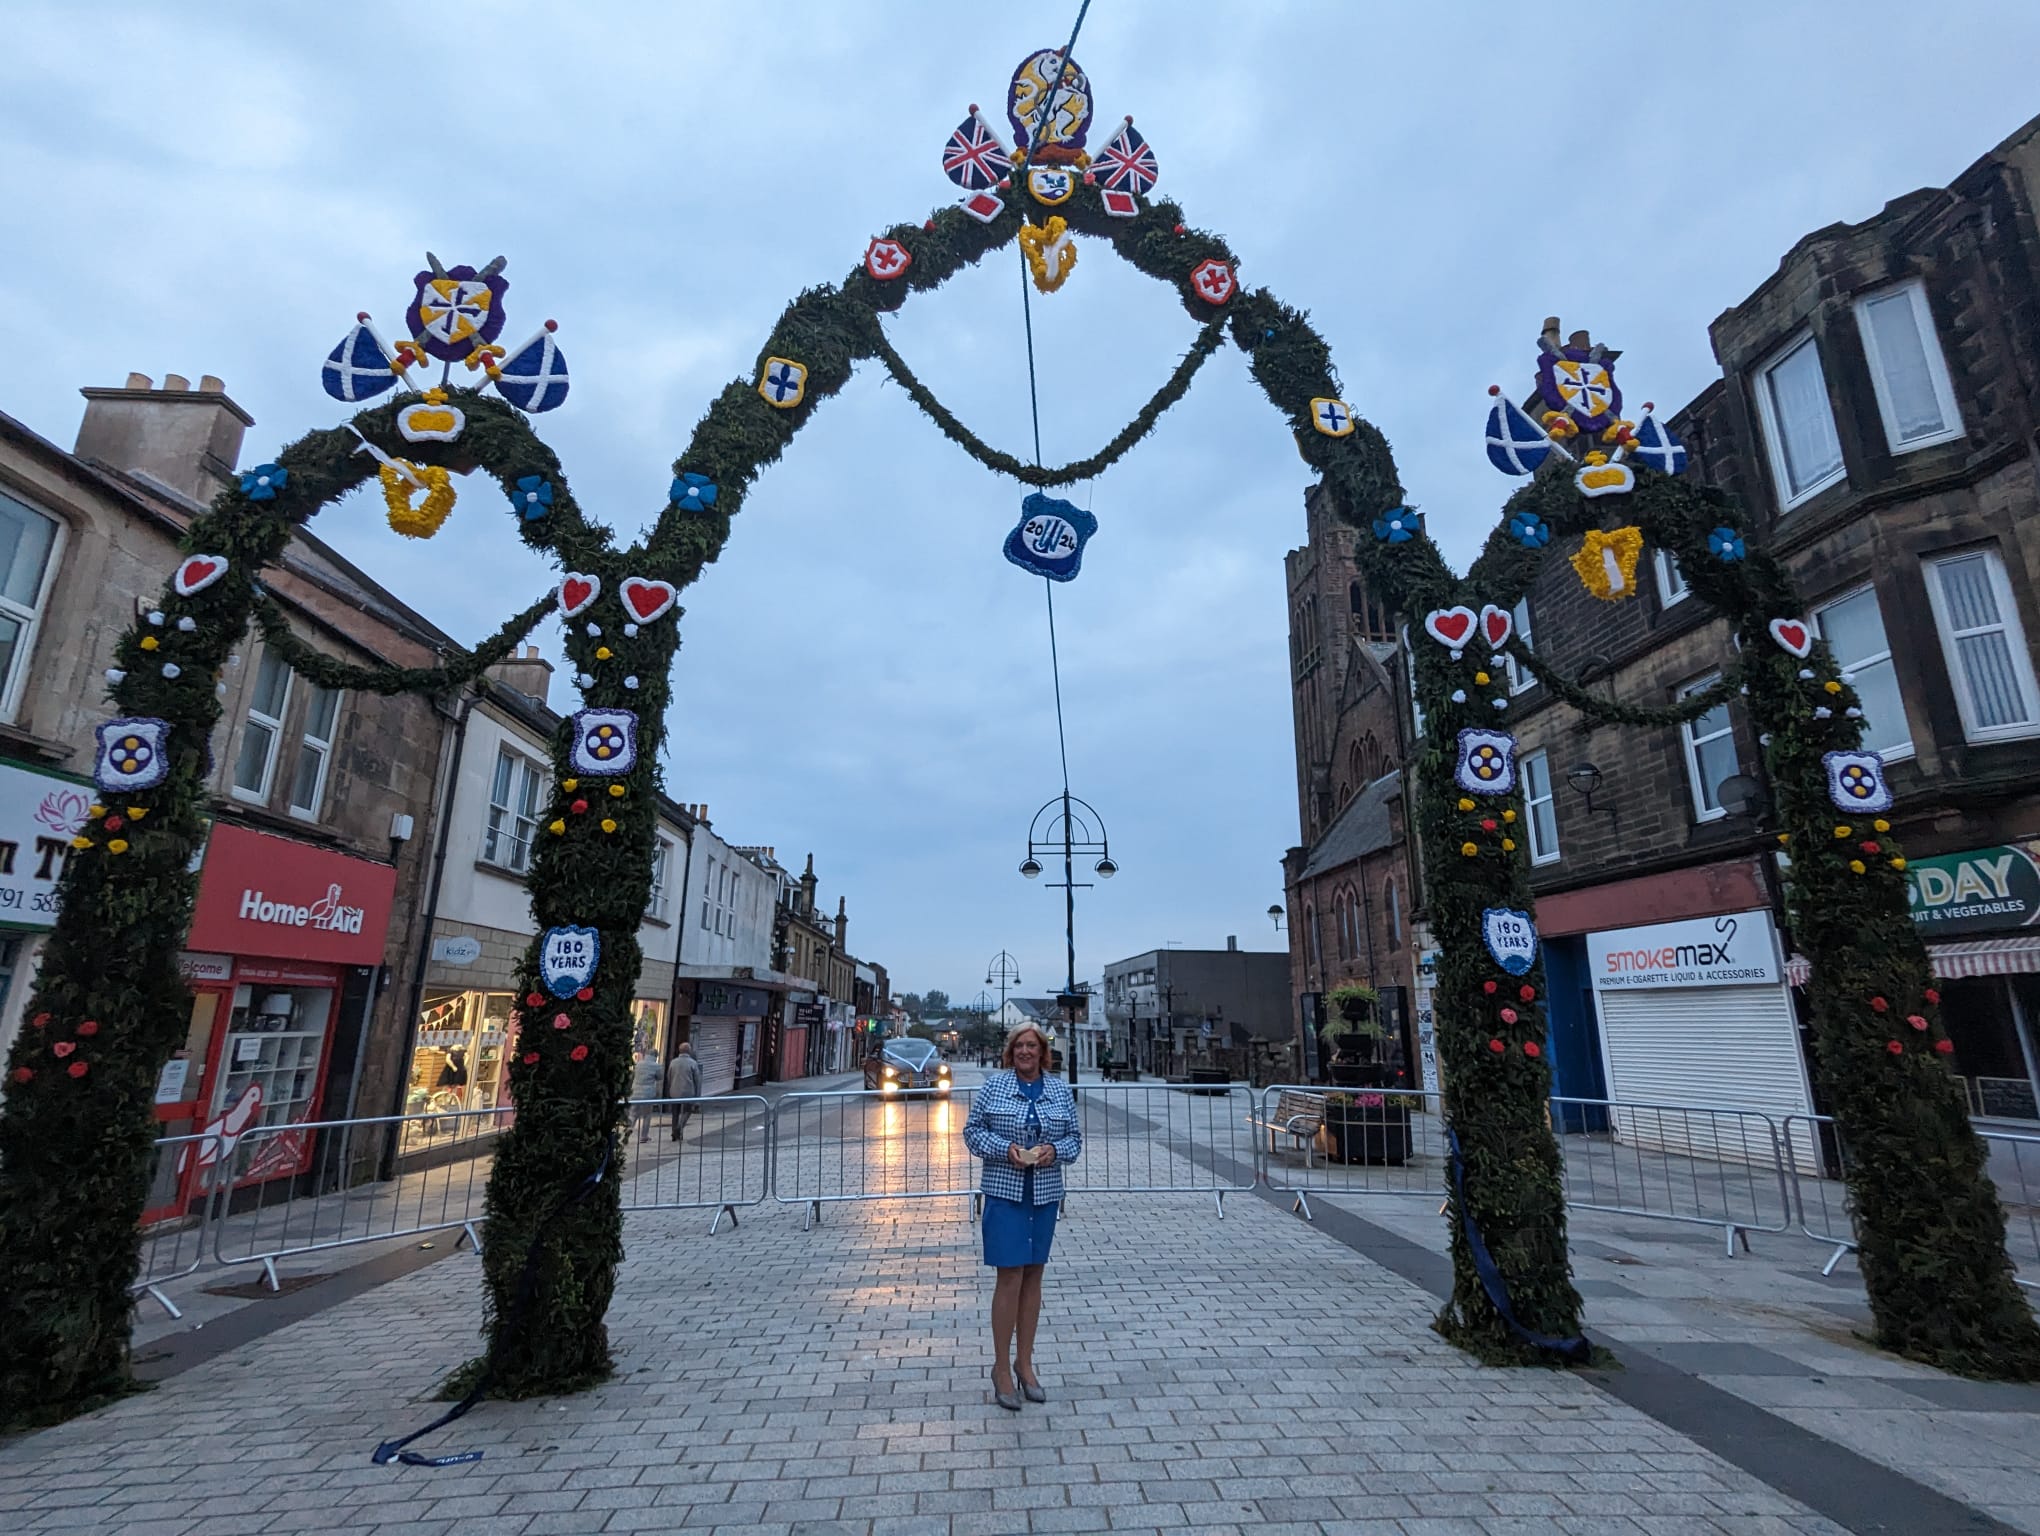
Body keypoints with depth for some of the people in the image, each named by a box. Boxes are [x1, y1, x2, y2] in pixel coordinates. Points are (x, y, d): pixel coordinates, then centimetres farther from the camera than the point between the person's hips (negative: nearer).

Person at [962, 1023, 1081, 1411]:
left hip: (1045, 1193, 3)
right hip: (1005, 1192, -3)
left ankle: (1024, 1362, 26)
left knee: (1033, 1275, 12)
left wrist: (1054, 1150, -11)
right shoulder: (992, 1086, -4)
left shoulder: (1060, 1090, 5)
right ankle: (1001, 1367, 12)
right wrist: (1005, 1148, -15)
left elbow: (1075, 1138, 10)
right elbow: (973, 1130, 0)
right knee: (1009, 1276, -4)